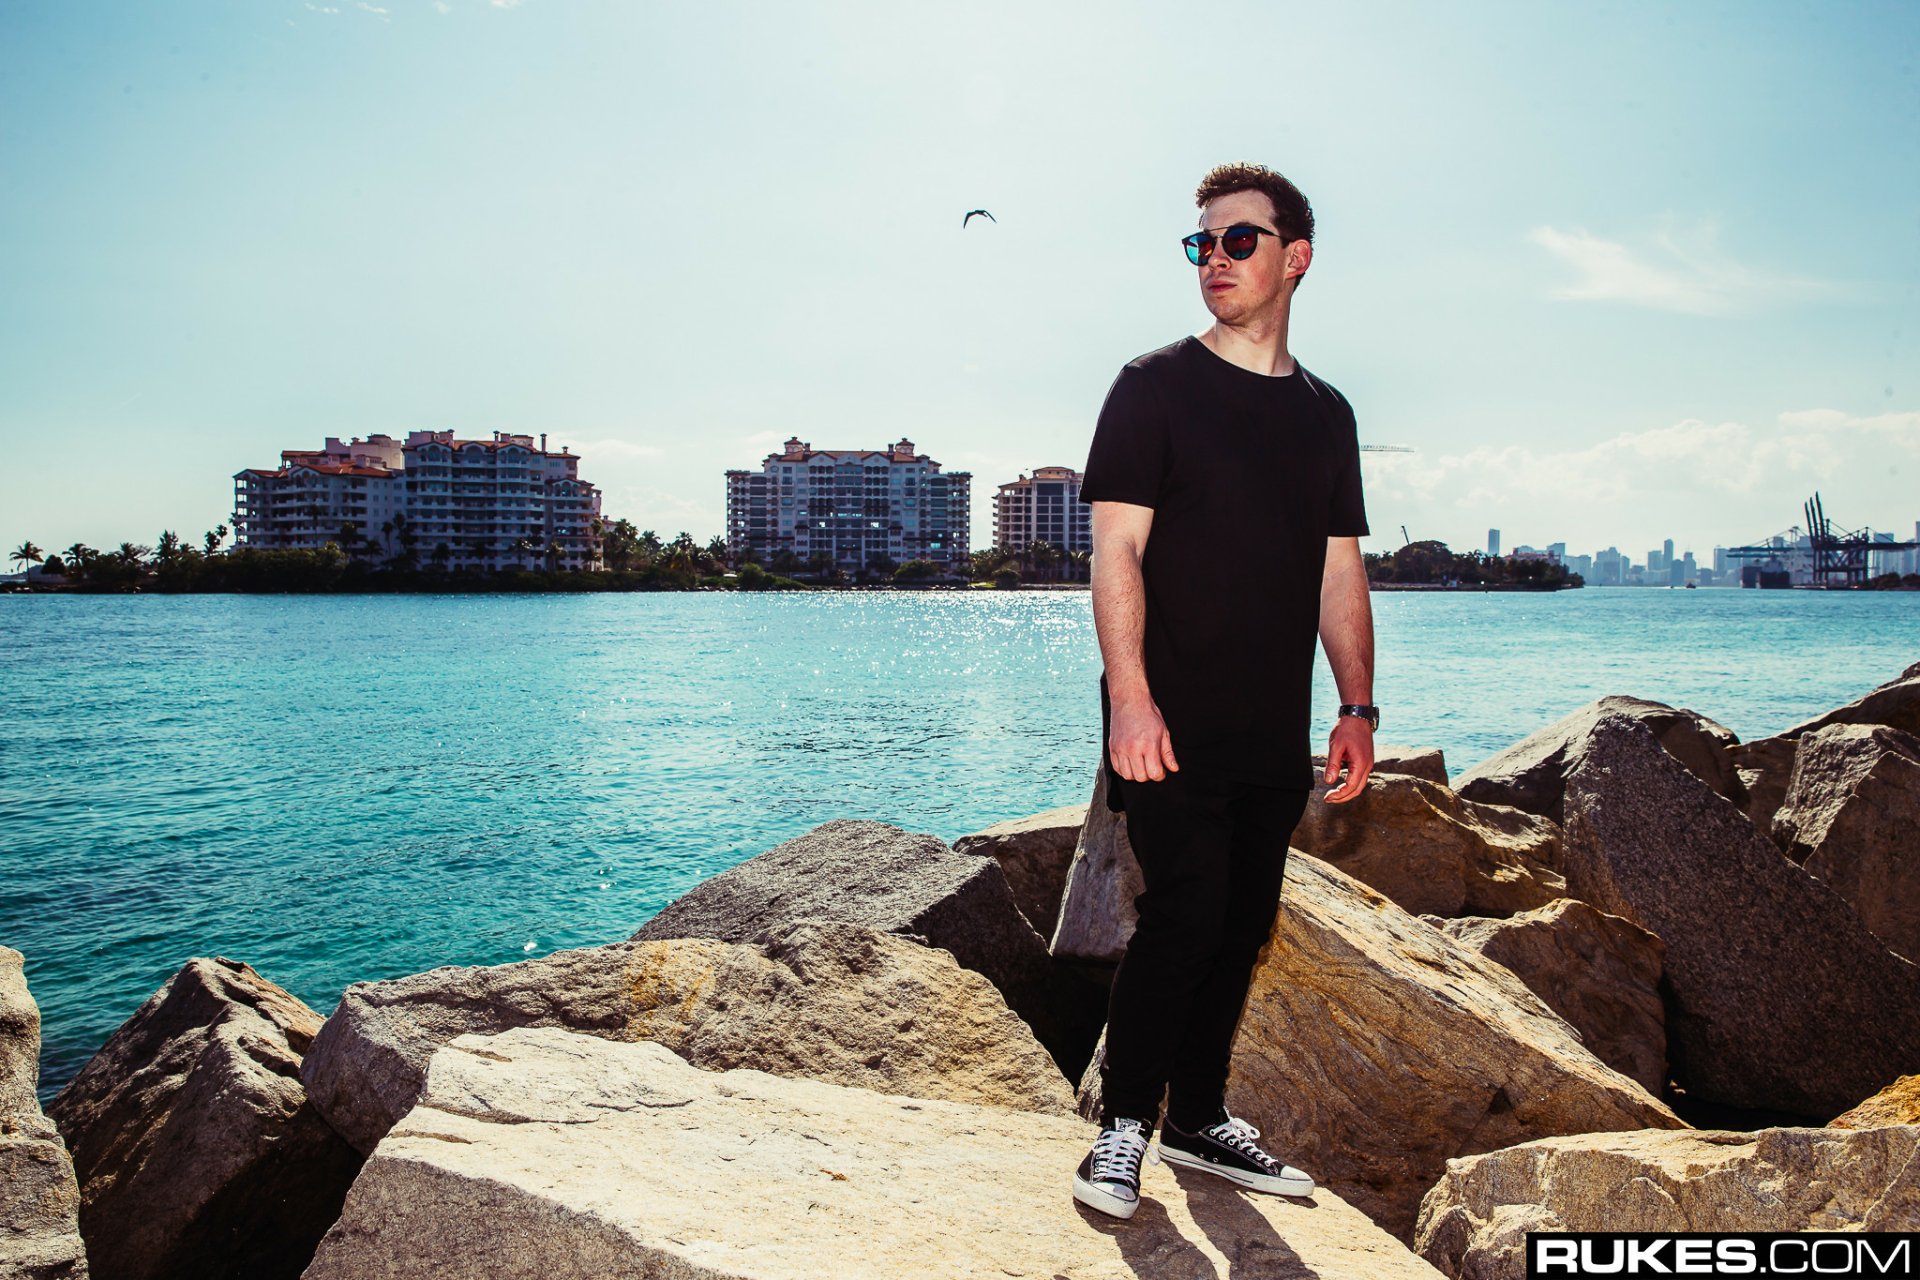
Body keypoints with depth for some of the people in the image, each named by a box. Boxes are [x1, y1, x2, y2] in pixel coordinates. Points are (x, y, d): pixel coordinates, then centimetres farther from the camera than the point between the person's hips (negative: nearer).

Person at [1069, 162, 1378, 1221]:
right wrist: (1130, 695, -18)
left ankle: (1197, 1120, 25)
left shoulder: (1325, 414, 15)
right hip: (1172, 723, -5)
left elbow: (1340, 573, 16)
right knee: (1187, 908, -12)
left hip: (1273, 735, 5)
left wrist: (1358, 708, 8)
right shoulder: (1154, 386, 0)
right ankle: (1122, 1124, 5)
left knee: (1243, 924, 9)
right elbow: (1116, 550, -9)